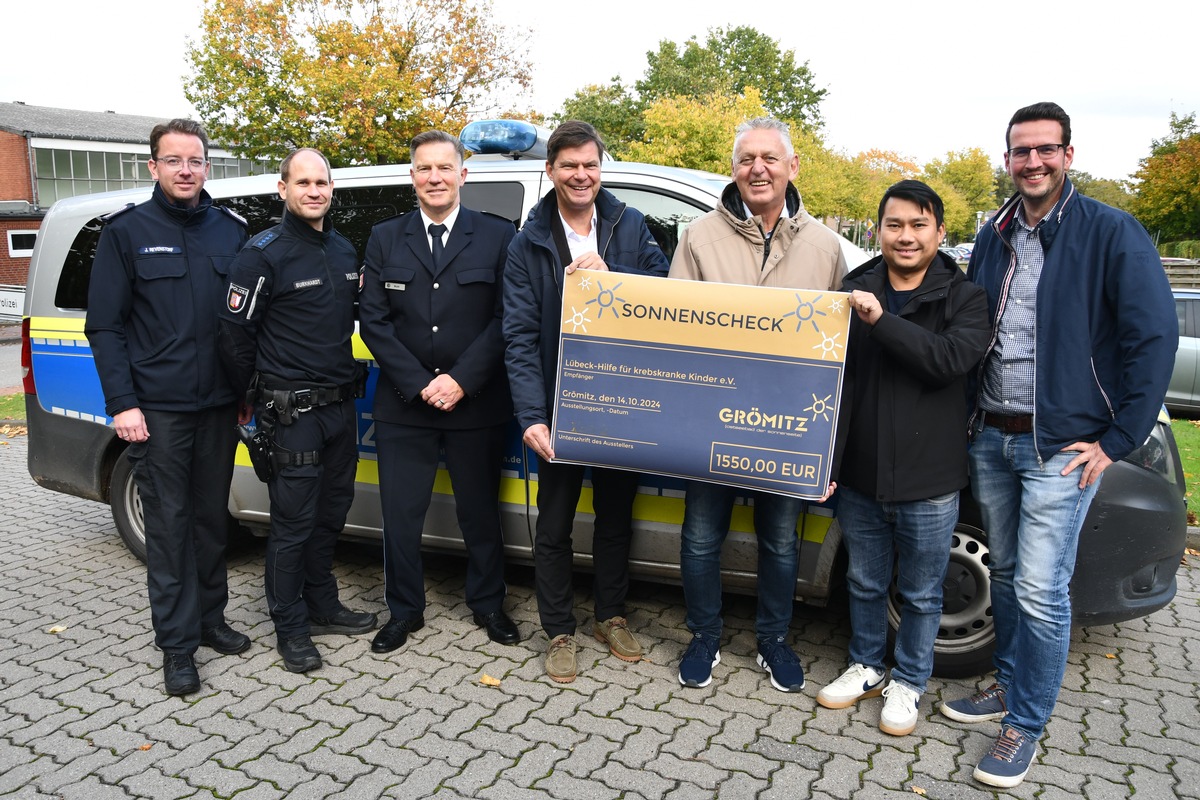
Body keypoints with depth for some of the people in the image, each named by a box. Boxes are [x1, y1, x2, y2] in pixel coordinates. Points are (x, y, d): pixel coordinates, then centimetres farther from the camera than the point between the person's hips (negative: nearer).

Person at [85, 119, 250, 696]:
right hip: (158, 409, -3)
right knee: (169, 524, 2)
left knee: (212, 517, 13)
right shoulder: (127, 232, 0)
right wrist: (122, 403, -10)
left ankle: (210, 618, 28)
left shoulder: (231, 231, 8)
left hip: (220, 406, 3)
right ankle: (177, 644, 12)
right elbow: (104, 326, -2)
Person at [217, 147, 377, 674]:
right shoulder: (264, 253, -10)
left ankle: (322, 606, 31)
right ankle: (290, 628, 14)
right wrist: (251, 395, 0)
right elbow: (236, 331, -8)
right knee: (294, 521, 0)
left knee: (330, 512, 16)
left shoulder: (344, 250, 12)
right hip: (293, 411, -7)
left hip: (341, 404, 7)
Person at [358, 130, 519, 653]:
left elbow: (505, 319, -5)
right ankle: (405, 611, 26)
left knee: (480, 511, 12)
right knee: (400, 514, 7)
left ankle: (488, 604, 31)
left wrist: (461, 380, -14)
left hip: (477, 404, -1)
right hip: (403, 406, 2)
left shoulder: (497, 236, 1)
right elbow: (373, 320, 1)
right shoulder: (385, 238, 7)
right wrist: (418, 384, -10)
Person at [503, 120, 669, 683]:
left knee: (616, 514, 16)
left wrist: (609, 276, -22)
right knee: (555, 525, 7)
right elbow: (519, 336, -8)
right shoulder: (529, 244, -2)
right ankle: (559, 632, 25)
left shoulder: (630, 226, 3)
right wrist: (531, 416, -19)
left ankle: (611, 617, 35)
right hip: (560, 405, -2)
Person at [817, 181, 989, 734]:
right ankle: (866, 667, 39)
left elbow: (950, 359, -23)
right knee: (865, 583, 19)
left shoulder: (965, 299, -3)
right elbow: (831, 379, -1)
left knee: (920, 594, 13)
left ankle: (907, 683, 33)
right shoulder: (855, 292, 3)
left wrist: (881, 321, -28)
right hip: (859, 478, 2)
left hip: (928, 482, -2)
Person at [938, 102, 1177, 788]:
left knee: (1041, 592, -3)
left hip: (1061, 445, -5)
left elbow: (1155, 338, -11)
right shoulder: (994, 238, 11)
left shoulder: (1112, 233, -7)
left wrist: (1116, 441, -12)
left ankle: (1026, 725, 13)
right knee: (1006, 575, 17)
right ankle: (1009, 686, 34)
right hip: (991, 439, 6)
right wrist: (974, 414, 9)